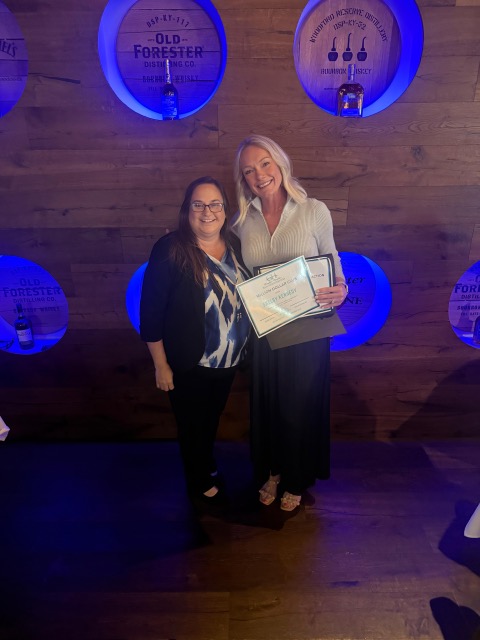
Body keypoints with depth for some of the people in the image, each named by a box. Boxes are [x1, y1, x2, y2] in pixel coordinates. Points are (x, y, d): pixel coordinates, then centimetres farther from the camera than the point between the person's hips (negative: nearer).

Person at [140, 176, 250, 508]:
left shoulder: (235, 245, -3)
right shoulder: (170, 251, -20)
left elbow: (247, 297, 6)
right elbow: (151, 312, -18)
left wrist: (244, 346, 7)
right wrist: (161, 365, -15)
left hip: (230, 360, 5)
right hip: (189, 365, -5)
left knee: (213, 417, 26)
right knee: (192, 424, 16)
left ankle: (207, 464, 55)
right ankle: (200, 483, 43)